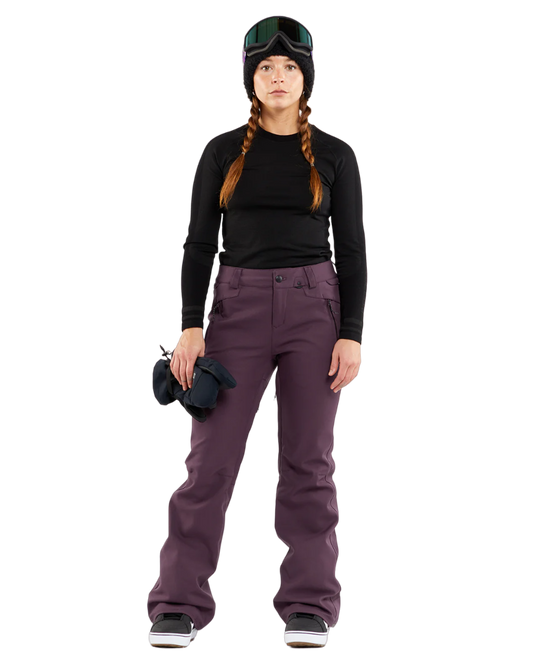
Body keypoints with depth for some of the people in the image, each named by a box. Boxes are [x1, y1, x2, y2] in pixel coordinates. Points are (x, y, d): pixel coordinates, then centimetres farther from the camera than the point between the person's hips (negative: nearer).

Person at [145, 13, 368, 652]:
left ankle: (307, 608, 9)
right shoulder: (224, 150, 5)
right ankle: (180, 606, 2)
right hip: (238, 309, 0)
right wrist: (190, 325, -7)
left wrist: (352, 336, -7)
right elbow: (200, 243, 4)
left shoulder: (335, 155, 4)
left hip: (314, 308, 0)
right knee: (210, 458, -5)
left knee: (308, 459, 1)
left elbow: (352, 250, 2)